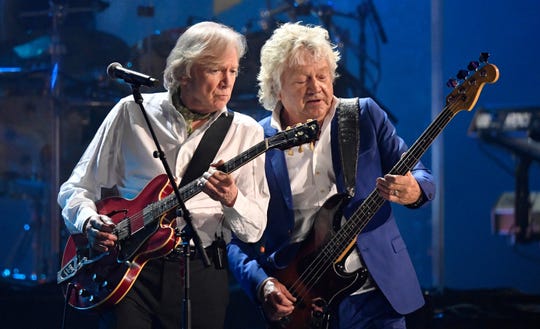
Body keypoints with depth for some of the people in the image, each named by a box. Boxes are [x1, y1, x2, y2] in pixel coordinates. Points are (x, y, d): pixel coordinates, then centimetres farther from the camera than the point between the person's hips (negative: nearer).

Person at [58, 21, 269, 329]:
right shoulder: (132, 112, 5)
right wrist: (89, 221, -10)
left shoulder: (246, 132, 5)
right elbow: (76, 188, 11)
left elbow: (254, 230, 1)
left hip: (202, 272, 1)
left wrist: (232, 200, -19)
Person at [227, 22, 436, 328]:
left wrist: (413, 191, -20)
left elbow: (420, 176, 3)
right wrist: (262, 284, -14)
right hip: (295, 304, 0)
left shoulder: (365, 116, 3)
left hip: (372, 294, 0)